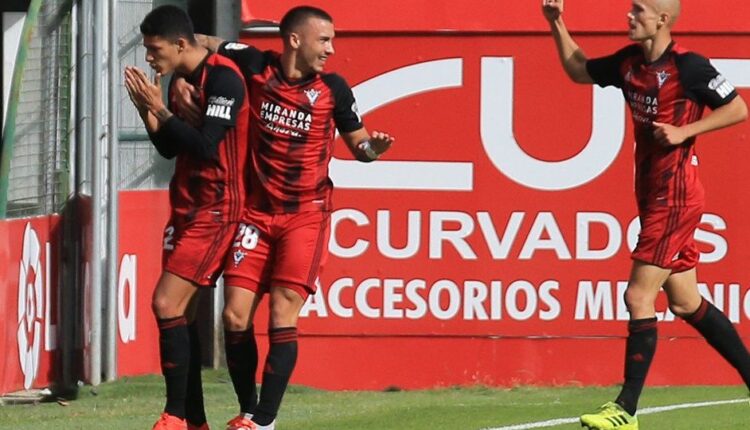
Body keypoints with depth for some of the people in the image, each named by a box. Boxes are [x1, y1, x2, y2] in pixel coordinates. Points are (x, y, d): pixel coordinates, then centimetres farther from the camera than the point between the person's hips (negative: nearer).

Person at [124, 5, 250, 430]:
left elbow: (206, 146, -23)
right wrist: (148, 110, 2)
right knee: (182, 312, 7)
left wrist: (160, 110, -17)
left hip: (215, 210, -9)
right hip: (187, 207, 9)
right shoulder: (184, 79, 12)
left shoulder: (222, 77, -15)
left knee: (168, 303, -14)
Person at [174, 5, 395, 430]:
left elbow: (358, 144, 8)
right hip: (257, 212, 2)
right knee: (236, 317, -1)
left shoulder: (333, 88, -3)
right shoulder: (255, 67, -3)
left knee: (283, 316, -12)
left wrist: (373, 147, -14)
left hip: (306, 215, -2)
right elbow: (200, 44, 10)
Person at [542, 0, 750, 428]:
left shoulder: (688, 66, -15)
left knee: (639, 296, -10)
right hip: (653, 196, 9)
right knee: (686, 303, 12)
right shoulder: (630, 62, 8)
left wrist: (684, 132, -18)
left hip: (675, 197, -9)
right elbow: (579, 71, 24)